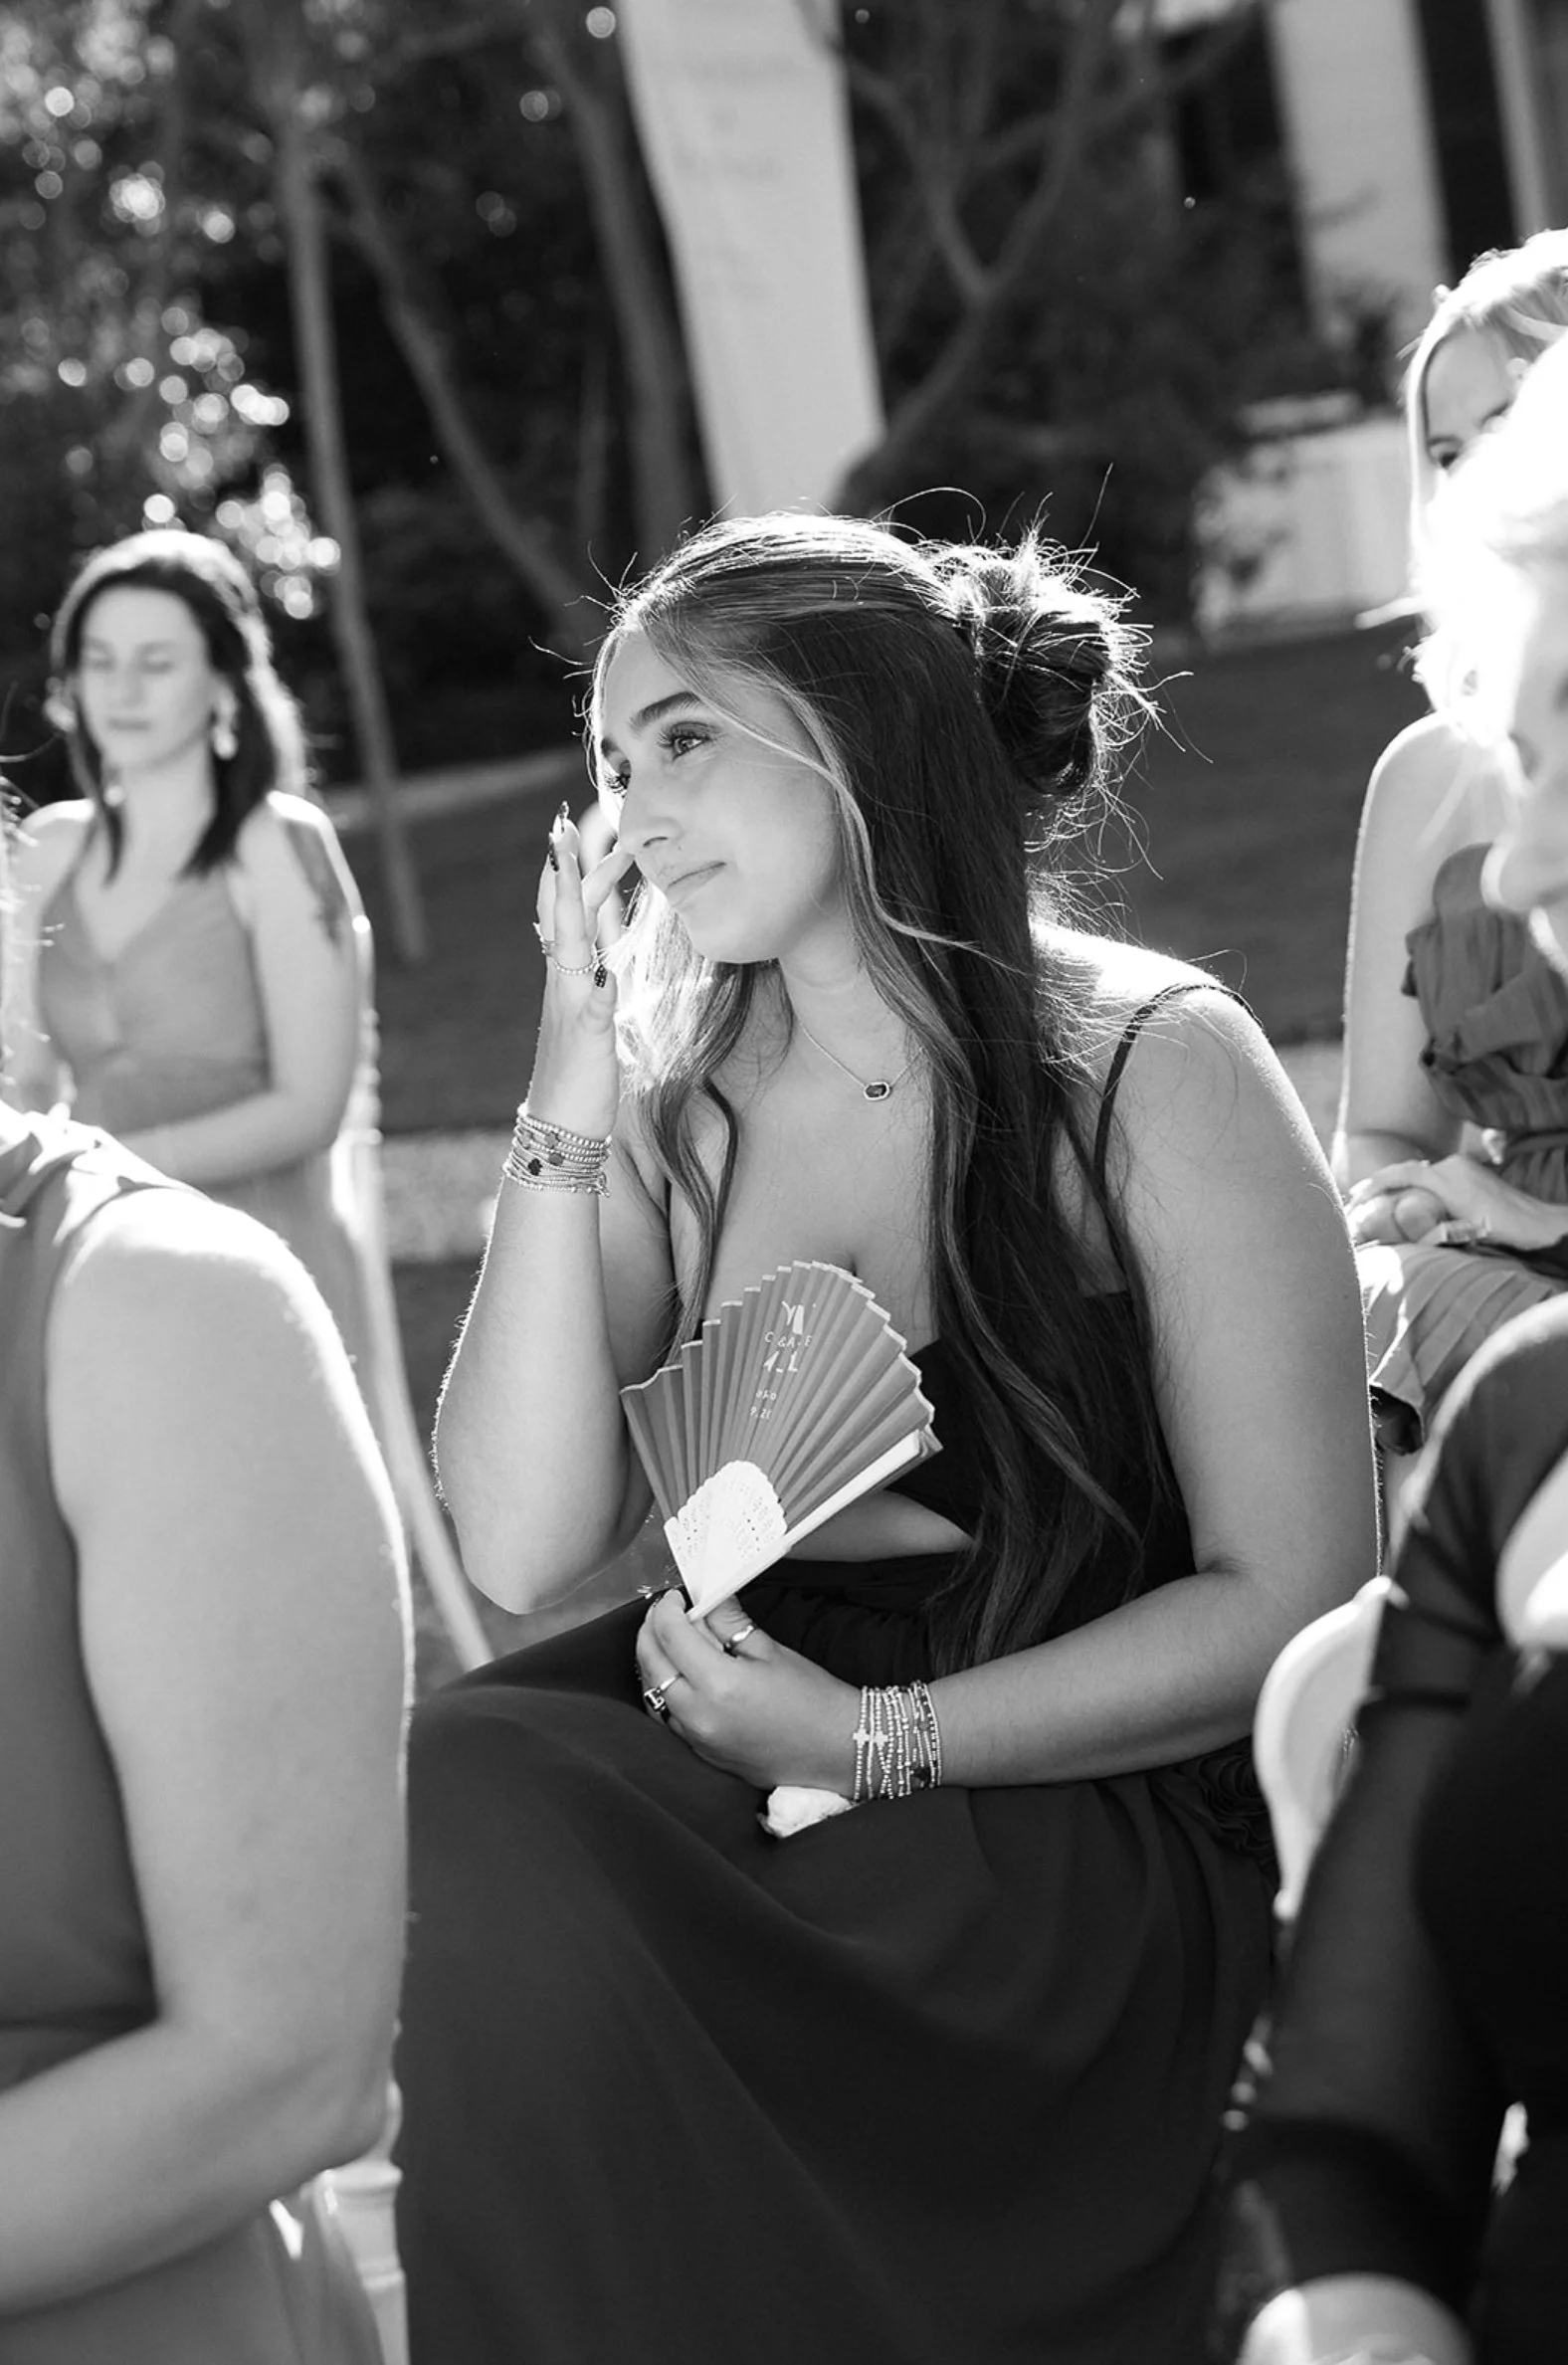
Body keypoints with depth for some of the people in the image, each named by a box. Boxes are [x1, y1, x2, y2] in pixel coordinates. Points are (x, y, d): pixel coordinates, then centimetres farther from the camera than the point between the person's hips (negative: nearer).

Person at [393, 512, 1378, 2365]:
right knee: (471, 1785, -25)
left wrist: (880, 1738, -17)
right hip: (775, 1756, 4)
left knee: (499, 1820, -26)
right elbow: (522, 1557, -6)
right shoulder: (674, 1109, 4)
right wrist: (573, 1094, -9)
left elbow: (1297, 1599, -9)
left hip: (1111, 1826, -4)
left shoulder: (1152, 1068, -8)